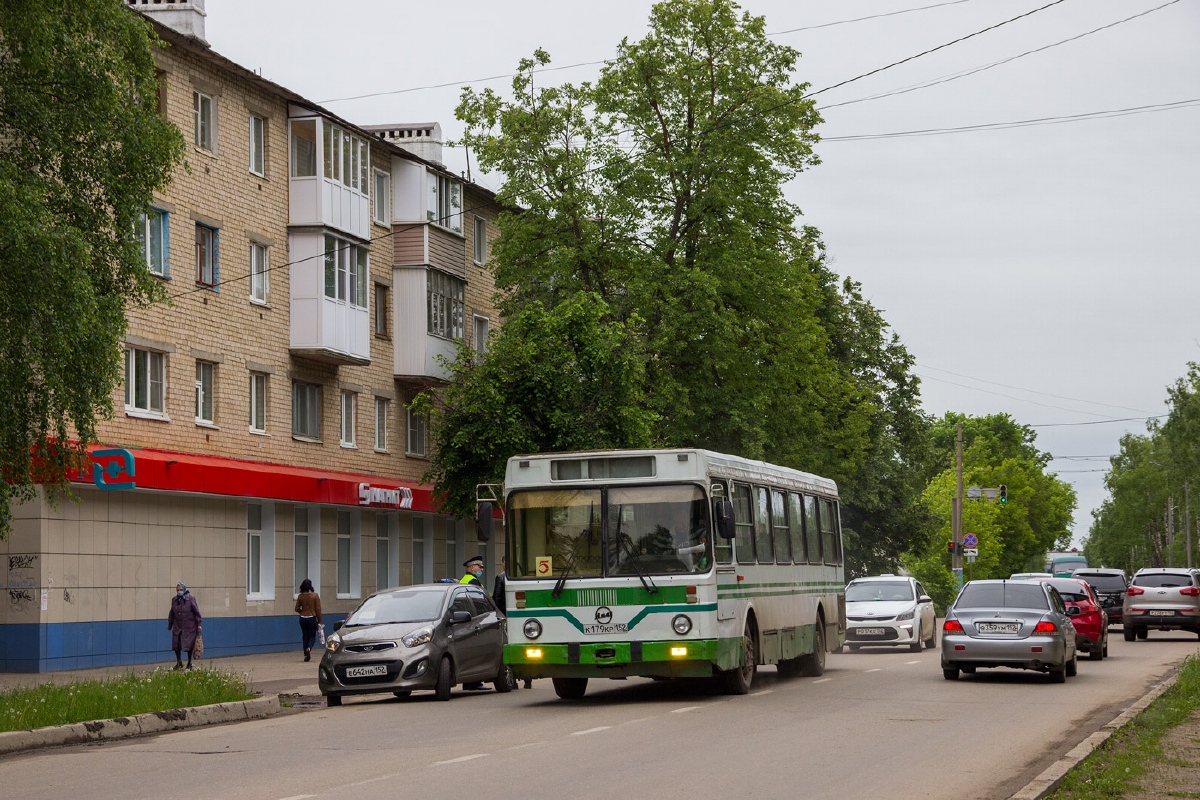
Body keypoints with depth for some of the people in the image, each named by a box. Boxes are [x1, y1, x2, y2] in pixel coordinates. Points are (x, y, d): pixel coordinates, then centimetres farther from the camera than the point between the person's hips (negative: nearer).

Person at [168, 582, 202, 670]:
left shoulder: (190, 598, -6)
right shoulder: (174, 600, 8)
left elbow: (196, 612, -4)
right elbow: (172, 613, 18)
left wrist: (198, 624, -7)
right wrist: (170, 625, 21)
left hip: (189, 626, -4)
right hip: (178, 626, 4)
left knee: (188, 645, 0)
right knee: (176, 645, 1)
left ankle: (189, 664, 13)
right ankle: (179, 662, 17)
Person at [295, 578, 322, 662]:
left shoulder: (300, 596, -1)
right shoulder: (315, 595, -9)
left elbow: (297, 609, 4)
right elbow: (318, 609, -7)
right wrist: (319, 621, -1)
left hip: (303, 618, 3)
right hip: (312, 618, -3)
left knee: (305, 636, 13)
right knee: (312, 636, 7)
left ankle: (306, 655, 11)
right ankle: (309, 648, -22)